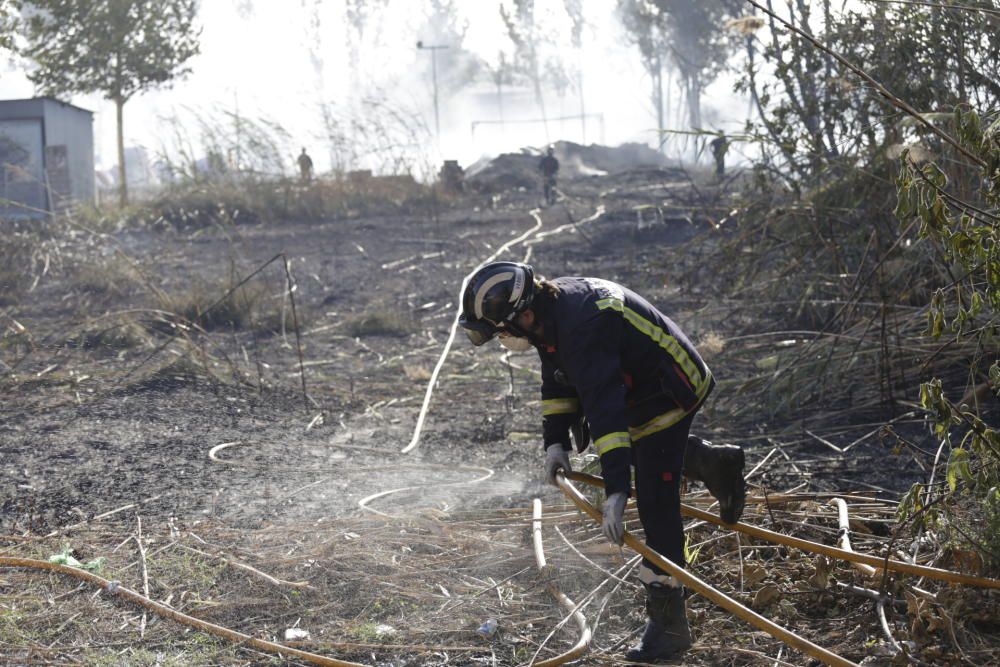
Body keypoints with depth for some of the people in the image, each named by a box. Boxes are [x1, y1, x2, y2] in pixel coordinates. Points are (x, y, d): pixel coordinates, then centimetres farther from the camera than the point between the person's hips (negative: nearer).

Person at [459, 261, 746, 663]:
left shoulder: (583, 329, -35)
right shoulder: (554, 304, -4)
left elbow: (606, 410, -40)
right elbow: (558, 379, 10)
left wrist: (615, 490, -43)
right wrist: (555, 441, 3)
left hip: (668, 395, -10)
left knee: (656, 505, -10)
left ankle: (667, 622, -5)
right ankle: (713, 463, 30)